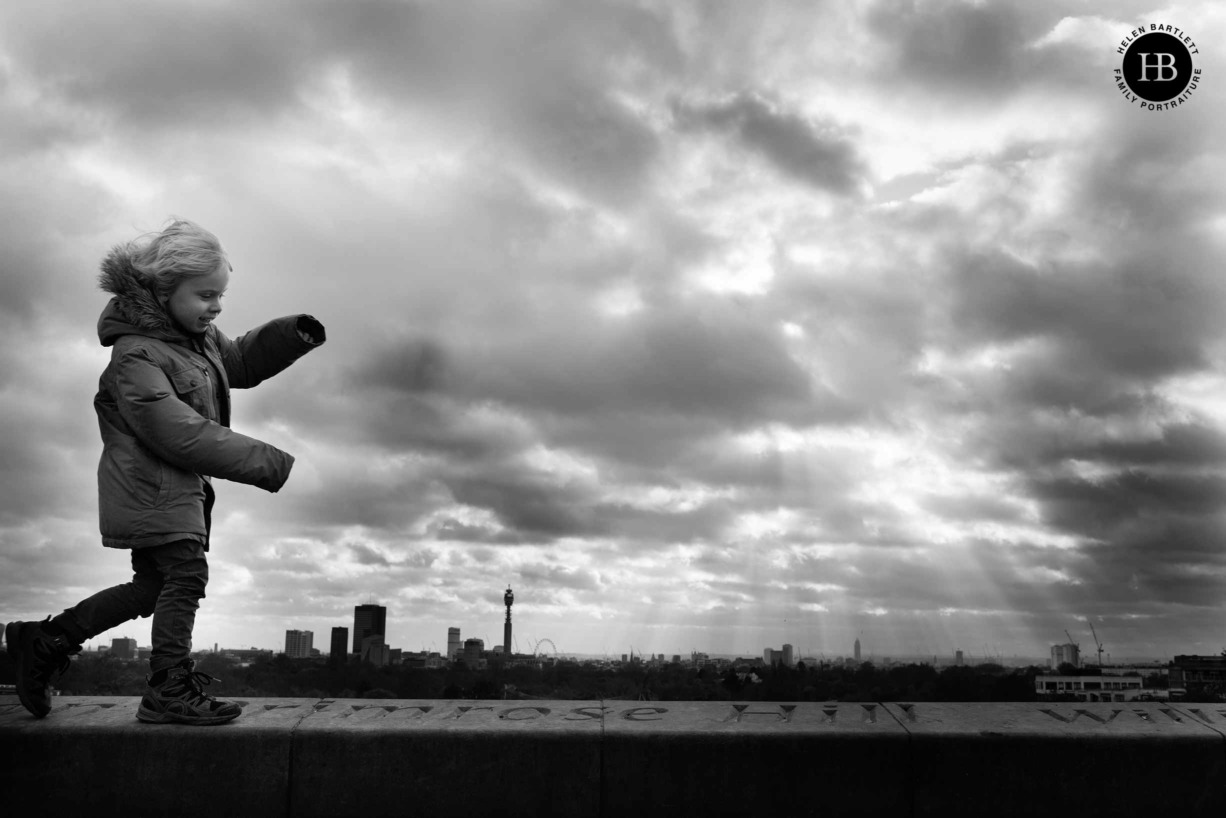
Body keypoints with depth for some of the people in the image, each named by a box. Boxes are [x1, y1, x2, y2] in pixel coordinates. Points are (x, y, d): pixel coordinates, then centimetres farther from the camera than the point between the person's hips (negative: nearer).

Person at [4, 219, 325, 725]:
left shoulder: (200, 335, 8)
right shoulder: (135, 353, -20)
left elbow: (240, 362, 23)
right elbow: (180, 432, -28)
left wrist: (292, 336, 3)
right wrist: (266, 463, -27)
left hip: (181, 484, 10)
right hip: (152, 484, -10)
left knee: (153, 585, 14)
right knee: (186, 574, -11)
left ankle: (44, 641, 26)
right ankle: (170, 691, -2)